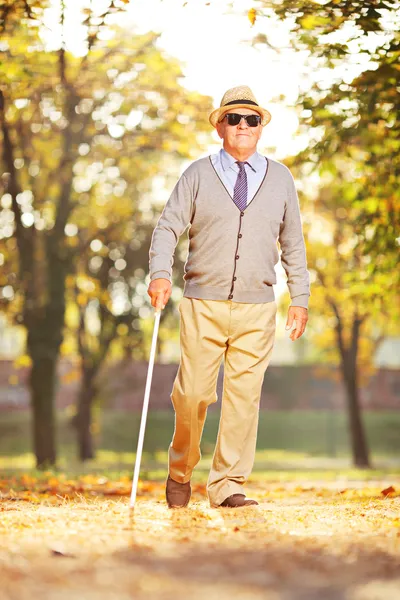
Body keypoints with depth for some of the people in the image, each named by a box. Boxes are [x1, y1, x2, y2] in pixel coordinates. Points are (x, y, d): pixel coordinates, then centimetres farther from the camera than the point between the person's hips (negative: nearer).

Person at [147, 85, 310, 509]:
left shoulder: (280, 178, 12)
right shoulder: (198, 175, 6)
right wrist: (160, 274, -18)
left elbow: (293, 243, 15)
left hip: (257, 308, 1)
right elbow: (167, 227, 0)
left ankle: (227, 486, 3)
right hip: (203, 304, -1)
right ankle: (180, 471, 21)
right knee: (192, 394, -3)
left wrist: (301, 297, 9)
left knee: (244, 396, -4)